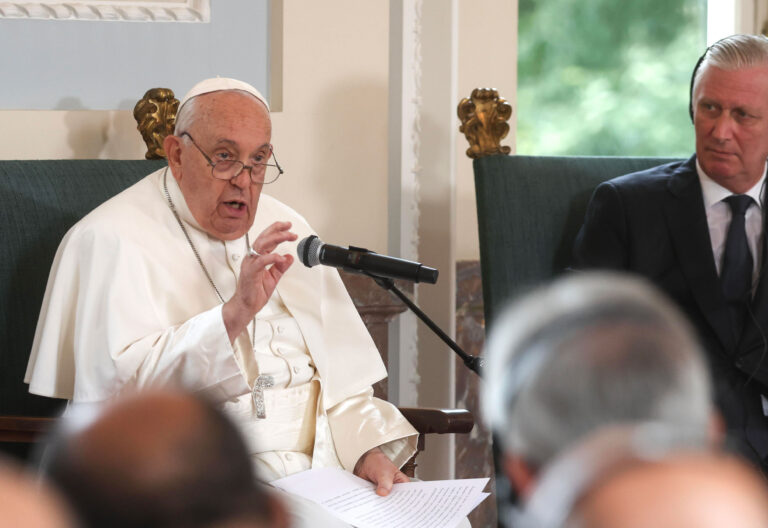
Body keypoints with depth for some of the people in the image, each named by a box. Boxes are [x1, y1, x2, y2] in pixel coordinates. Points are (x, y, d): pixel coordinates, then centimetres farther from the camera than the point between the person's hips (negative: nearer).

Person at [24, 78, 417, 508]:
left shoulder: (286, 232, 18)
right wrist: (234, 315, -25)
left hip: (315, 470, 6)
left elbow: (340, 375, 19)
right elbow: (123, 380, -17)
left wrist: (368, 450, 1)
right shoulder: (113, 240, -3)